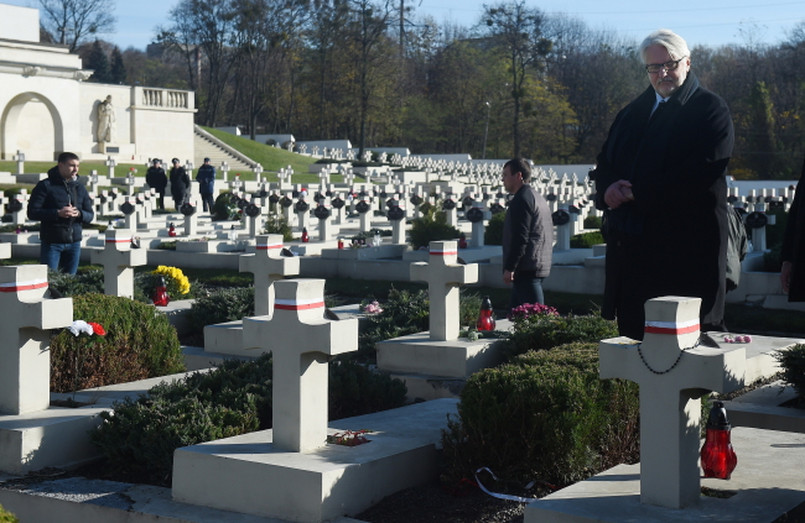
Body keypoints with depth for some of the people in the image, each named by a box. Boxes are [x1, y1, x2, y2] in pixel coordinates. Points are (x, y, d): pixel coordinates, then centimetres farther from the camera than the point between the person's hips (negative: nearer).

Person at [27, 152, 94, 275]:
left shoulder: (80, 187, 13)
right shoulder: (45, 186, -3)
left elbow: (90, 215, 13)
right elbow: (32, 213, -9)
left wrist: (79, 213, -11)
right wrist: (57, 213, -20)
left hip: (74, 243, 4)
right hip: (51, 242, -4)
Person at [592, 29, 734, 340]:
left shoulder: (711, 110, -2)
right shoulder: (632, 112, 19)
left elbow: (702, 171, -15)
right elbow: (604, 164, 18)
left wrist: (636, 193, -13)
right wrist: (608, 189, -8)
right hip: (630, 242, 7)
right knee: (632, 330, 8)